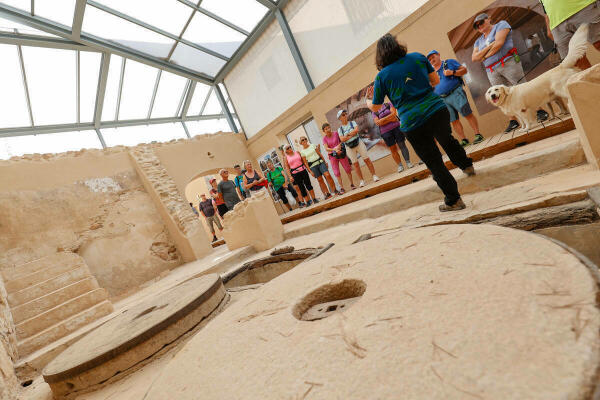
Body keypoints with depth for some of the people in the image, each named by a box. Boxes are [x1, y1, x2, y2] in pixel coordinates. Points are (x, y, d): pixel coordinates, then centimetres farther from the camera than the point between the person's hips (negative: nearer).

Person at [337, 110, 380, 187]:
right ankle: (361, 180, 7)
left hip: (358, 143, 0)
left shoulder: (352, 122, 4)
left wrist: (347, 134, -13)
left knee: (367, 159, -1)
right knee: (355, 164, 2)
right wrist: (352, 135, -15)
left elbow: (356, 129, -15)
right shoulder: (340, 129, 1)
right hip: (349, 147, 0)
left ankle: (374, 175, 6)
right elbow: (342, 139, -13)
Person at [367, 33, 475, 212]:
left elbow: (375, 107, 11)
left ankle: (454, 200, 14)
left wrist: (367, 101, 33)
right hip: (437, 111, 4)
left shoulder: (381, 76, 0)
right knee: (447, 140, 35)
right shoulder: (418, 57, 7)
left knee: (434, 163, 7)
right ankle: (467, 165, 53)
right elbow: (436, 80, 17)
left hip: (412, 125, -3)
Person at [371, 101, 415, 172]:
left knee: (402, 145, -2)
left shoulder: (388, 104, 9)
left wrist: (383, 119, -11)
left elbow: (394, 113, -6)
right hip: (385, 132, 0)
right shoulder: (374, 113, 8)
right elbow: (378, 123, -7)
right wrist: (390, 119, -11)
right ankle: (400, 165, 4)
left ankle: (408, 162, 3)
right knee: (393, 149, 0)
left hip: (396, 127, 0)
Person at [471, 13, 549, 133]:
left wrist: (485, 56, -1)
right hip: (492, 71, 5)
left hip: (508, 63, -5)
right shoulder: (479, 41, 21)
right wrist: (488, 46, -6)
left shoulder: (501, 25, 8)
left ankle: (540, 111, 0)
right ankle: (513, 121, 6)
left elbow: (499, 43, -9)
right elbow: (474, 58, 5)